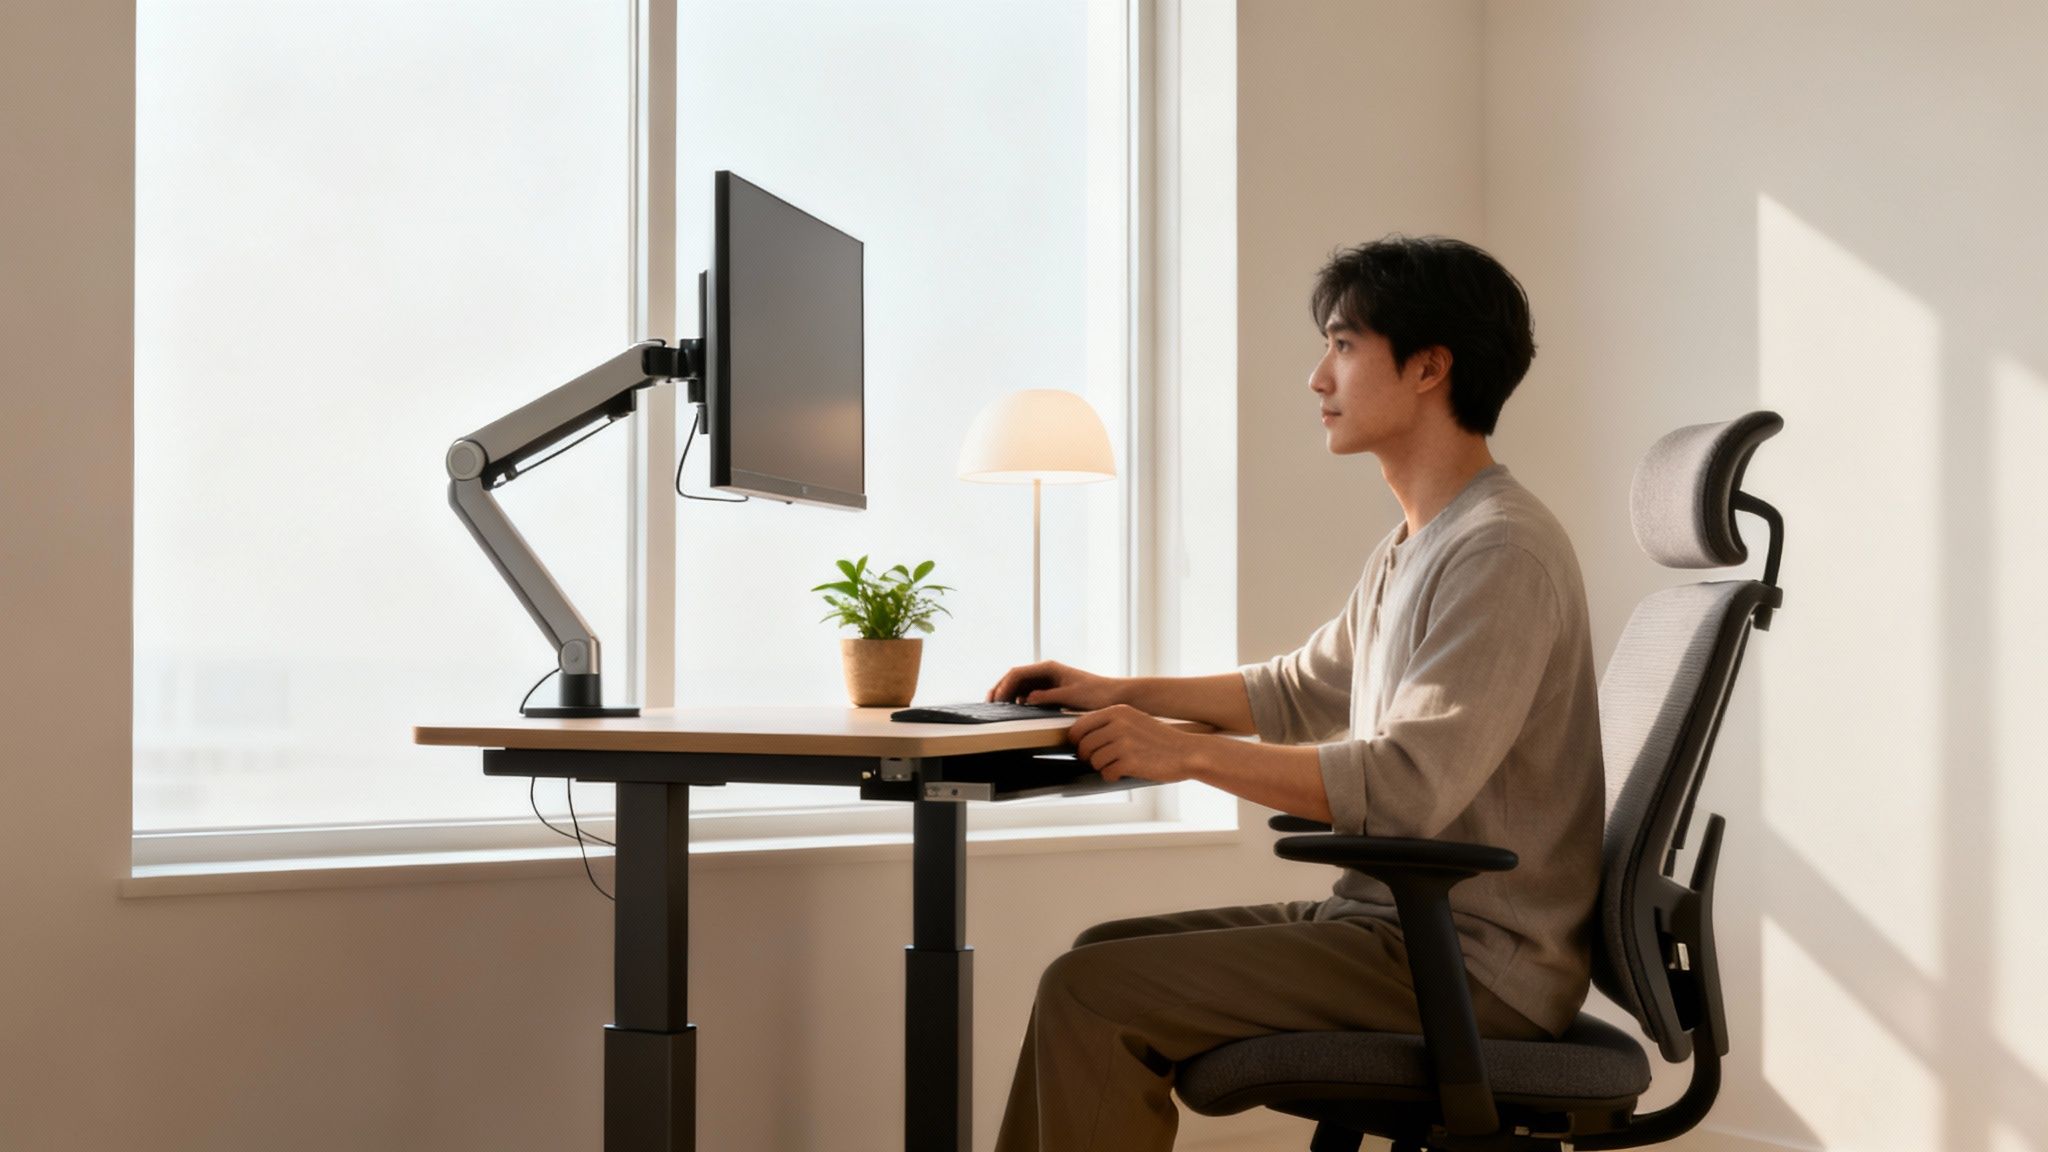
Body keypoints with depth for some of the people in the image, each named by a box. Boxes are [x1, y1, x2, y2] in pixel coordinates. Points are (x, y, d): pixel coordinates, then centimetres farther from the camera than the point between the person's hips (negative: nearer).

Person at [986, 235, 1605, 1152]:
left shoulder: (1504, 550, -17)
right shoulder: (1411, 547, 15)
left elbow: (1407, 783, -26)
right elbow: (1298, 694, 27)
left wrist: (1188, 753, -21)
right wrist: (1120, 693, 17)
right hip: (1399, 919, 10)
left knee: (1091, 994, -15)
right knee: (1106, 952, 9)